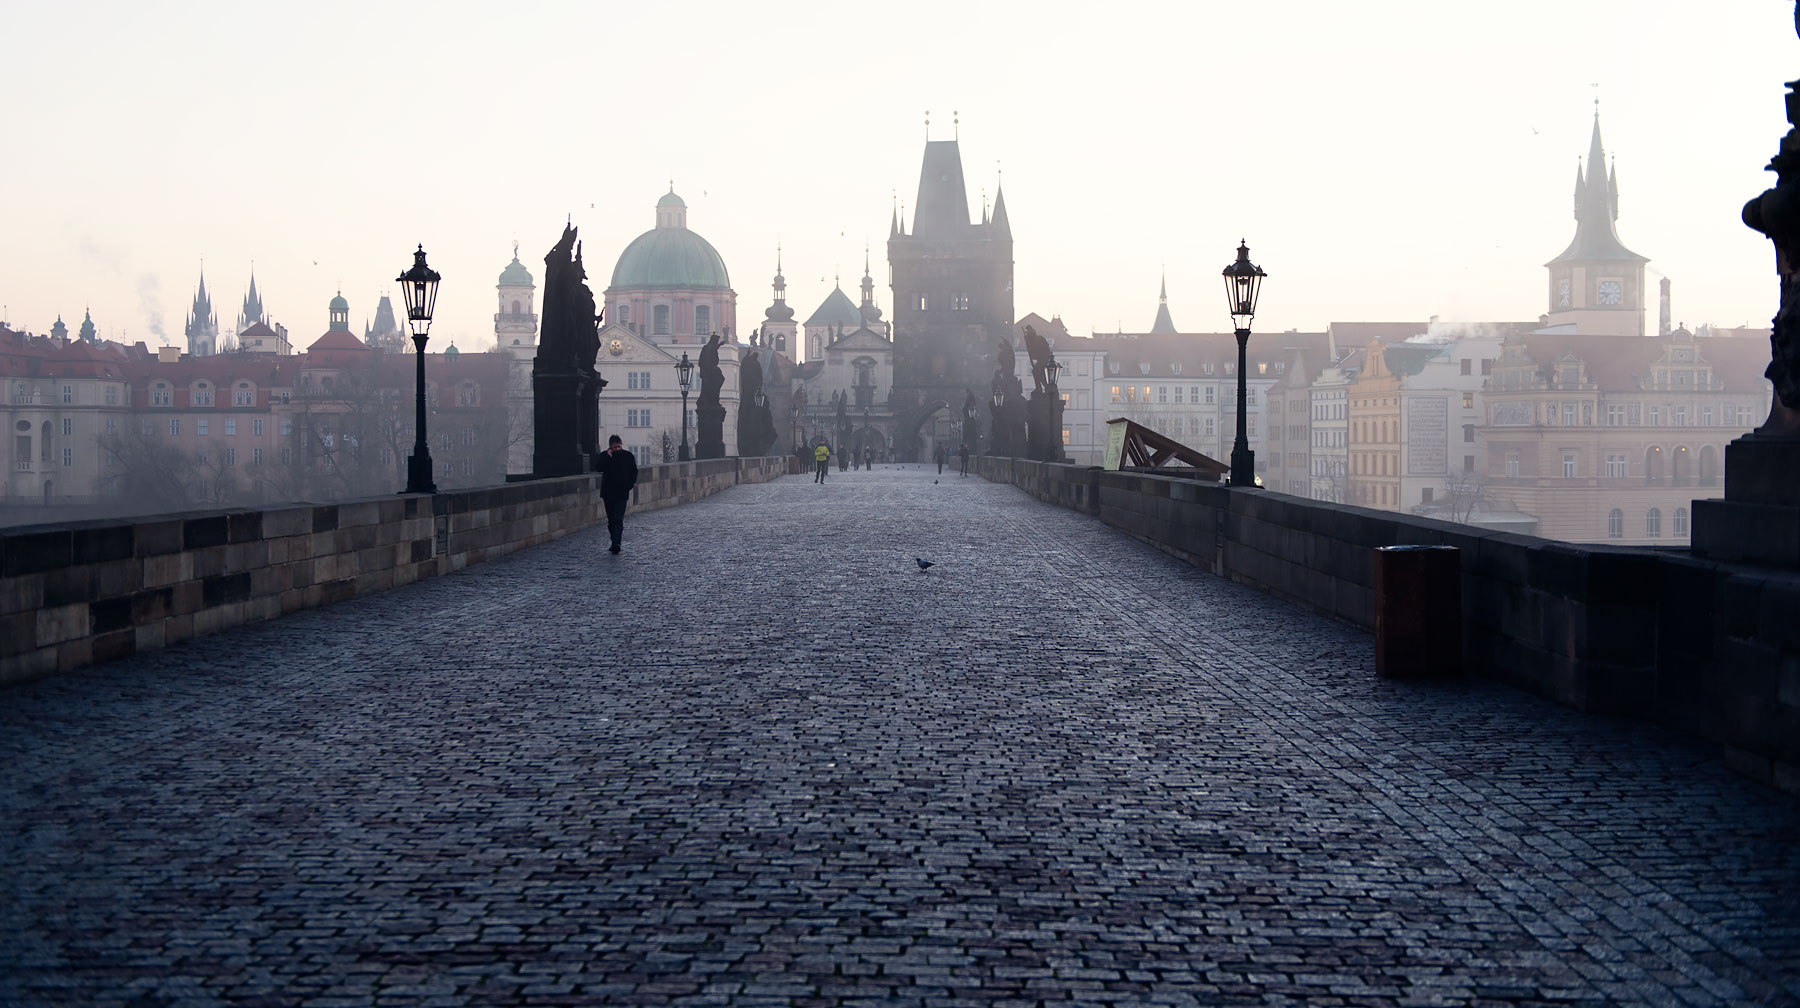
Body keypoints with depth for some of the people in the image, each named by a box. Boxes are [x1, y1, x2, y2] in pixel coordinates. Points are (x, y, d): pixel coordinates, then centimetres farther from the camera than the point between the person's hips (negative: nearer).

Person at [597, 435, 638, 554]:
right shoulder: (604, 456, 2)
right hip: (608, 492, 3)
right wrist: (608, 456, -17)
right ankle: (615, 543, 20)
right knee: (611, 519, 10)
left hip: (622, 492, -3)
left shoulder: (628, 456, 1)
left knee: (618, 519, -12)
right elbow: (600, 468, -14)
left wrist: (631, 484, -1)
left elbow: (634, 471, 9)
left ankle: (615, 545, -19)